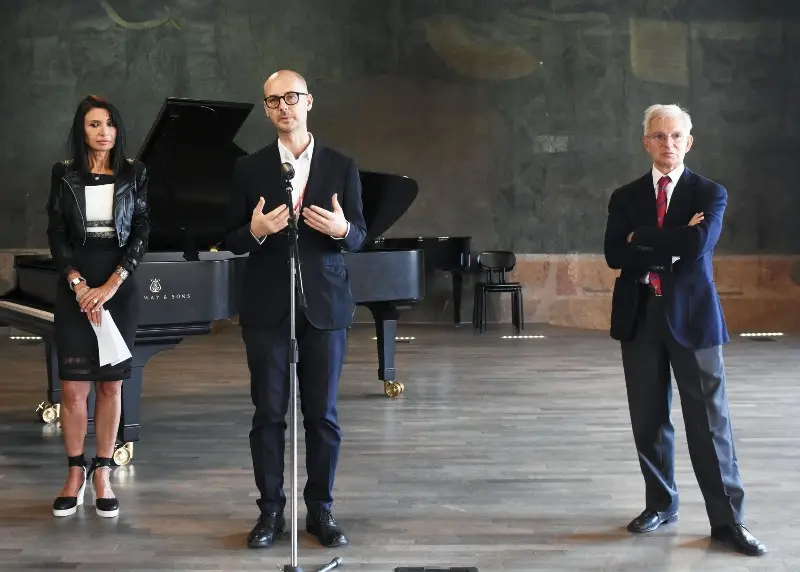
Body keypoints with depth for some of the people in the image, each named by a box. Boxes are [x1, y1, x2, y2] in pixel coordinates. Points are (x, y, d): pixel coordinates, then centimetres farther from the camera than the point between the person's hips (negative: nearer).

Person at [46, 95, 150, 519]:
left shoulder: (133, 174, 4)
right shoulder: (64, 174, 4)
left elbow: (141, 233, -1)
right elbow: (56, 234, 1)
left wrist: (111, 284, -11)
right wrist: (79, 284, -11)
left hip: (119, 287, 0)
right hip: (75, 289, 0)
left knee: (111, 385, 2)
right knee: (74, 387, -3)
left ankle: (102, 474, 12)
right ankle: (76, 472, 11)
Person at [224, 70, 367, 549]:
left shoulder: (341, 166, 5)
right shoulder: (250, 169, 4)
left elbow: (360, 237, 2)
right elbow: (232, 241, 3)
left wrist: (341, 229, -20)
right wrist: (255, 230, -18)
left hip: (325, 305, 0)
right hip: (267, 307, 0)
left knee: (323, 414, 4)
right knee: (269, 412, 3)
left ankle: (321, 509, 15)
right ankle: (271, 510, 13)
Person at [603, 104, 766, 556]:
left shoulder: (710, 193, 1)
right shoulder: (625, 197, 8)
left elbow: (697, 245, -18)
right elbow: (615, 254, -7)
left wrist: (641, 238, -8)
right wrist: (672, 245, -13)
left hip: (692, 316, -3)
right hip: (640, 317, 3)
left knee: (710, 422, -1)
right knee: (649, 420, 9)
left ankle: (728, 519, 5)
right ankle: (661, 504, 25)